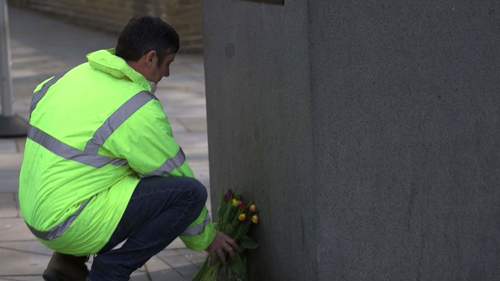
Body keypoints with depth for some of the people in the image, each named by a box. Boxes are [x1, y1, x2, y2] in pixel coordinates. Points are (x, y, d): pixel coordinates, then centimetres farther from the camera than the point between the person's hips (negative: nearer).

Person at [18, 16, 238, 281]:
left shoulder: (77, 74, 8)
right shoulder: (140, 112, -15)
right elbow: (175, 175, -5)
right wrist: (206, 238, 9)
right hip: (71, 225, -9)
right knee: (192, 193, -14)